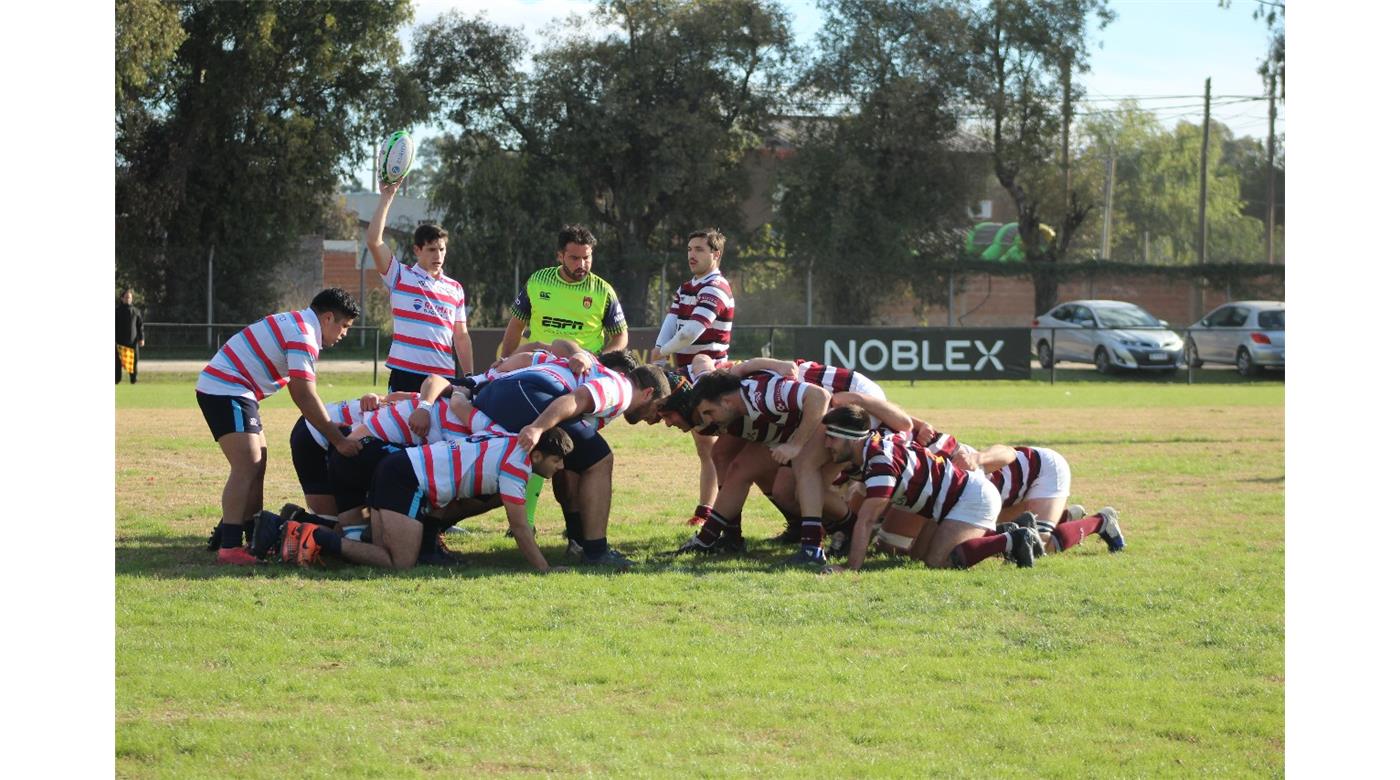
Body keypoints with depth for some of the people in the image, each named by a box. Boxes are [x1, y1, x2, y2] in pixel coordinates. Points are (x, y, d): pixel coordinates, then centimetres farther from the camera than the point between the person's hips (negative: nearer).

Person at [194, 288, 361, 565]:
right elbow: (305, 398, -19)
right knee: (247, 466, -17)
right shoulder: (303, 336, -16)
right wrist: (338, 440, -15)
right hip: (224, 389, -11)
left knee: (257, 464, 12)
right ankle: (229, 547, -22)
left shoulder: (297, 324, 17)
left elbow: (301, 393, 20)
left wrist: (330, 426, 14)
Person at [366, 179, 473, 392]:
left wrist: (469, 376, 11)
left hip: (444, 375, 3)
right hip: (405, 373, -3)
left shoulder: (455, 289, 15)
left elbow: (461, 337, 17)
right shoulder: (400, 276, 5)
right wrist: (386, 197, -7)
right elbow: (373, 241, -6)